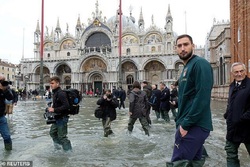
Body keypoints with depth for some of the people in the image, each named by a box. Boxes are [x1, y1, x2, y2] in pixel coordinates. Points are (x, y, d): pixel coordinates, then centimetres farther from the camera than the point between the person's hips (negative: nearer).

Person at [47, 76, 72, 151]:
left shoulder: (61, 93, -20)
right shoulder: (55, 93, 10)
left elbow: (66, 106, -28)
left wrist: (54, 110, -25)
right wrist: (51, 108, 5)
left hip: (62, 118, -10)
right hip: (57, 118, 10)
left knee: (62, 136, 0)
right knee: (52, 132, 23)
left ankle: (68, 150, 14)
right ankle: (58, 144, 41)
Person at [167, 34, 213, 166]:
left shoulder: (200, 64, -12)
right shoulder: (186, 68, 18)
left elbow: (203, 97, -22)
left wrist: (186, 124, -20)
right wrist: (180, 121, 13)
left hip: (194, 126, -9)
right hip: (190, 124, 10)